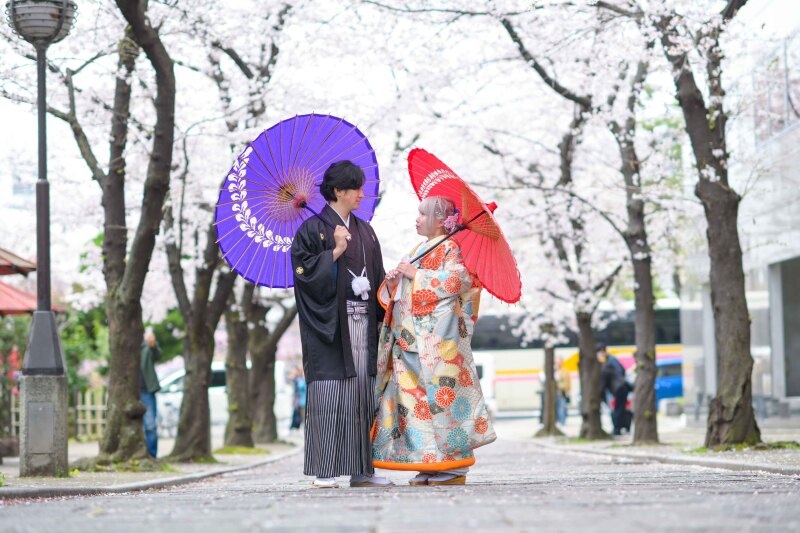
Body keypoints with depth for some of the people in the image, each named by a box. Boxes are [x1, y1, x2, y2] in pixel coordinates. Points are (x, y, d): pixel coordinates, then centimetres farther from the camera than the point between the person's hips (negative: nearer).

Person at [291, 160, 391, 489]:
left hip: (362, 322, 6)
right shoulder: (314, 229, -1)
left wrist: (382, 314, 10)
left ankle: (361, 471, 8)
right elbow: (303, 270, -9)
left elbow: (377, 277, 20)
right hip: (330, 323, -6)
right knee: (329, 395, -9)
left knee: (362, 396, 4)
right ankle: (323, 472, -6)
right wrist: (336, 252, -15)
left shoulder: (365, 231, 18)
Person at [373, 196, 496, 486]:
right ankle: (429, 466, 6)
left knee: (439, 395, -10)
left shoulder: (452, 249, -1)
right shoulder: (418, 250, 24)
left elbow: (458, 279, -19)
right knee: (415, 397, 3)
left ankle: (453, 468, -6)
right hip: (410, 340, 8)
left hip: (437, 340, -8)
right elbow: (399, 294, 25)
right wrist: (393, 280, 2)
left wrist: (416, 274, -13)